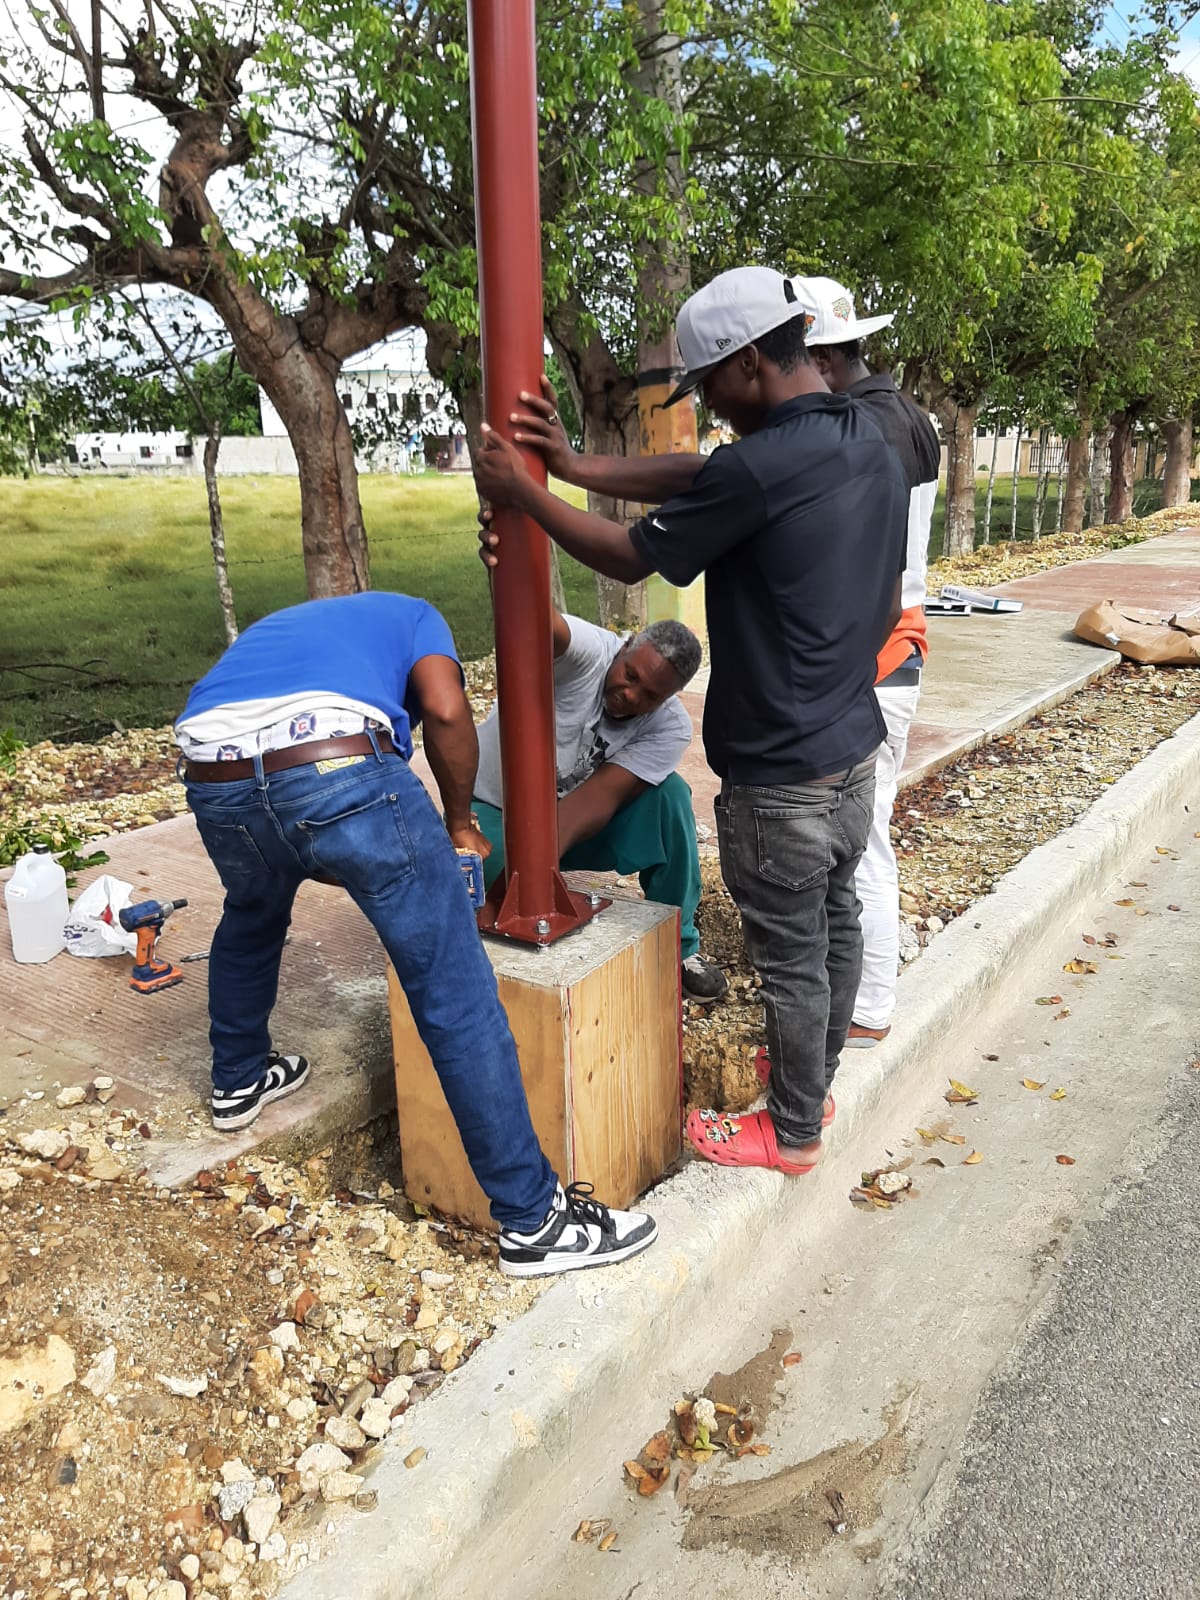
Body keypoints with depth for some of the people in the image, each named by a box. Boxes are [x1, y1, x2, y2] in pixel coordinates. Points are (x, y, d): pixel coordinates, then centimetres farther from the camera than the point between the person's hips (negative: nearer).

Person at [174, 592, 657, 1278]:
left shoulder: (272, 627, 42)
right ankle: (534, 1221, 10)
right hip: (341, 767, -5)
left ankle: (238, 1081, 58)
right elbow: (446, 711, 4)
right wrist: (460, 823, 18)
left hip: (214, 781, 6)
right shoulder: (412, 615, 28)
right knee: (456, 997, 2)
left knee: (250, 920, 38)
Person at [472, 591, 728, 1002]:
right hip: (493, 809, -3)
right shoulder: (588, 650, -26)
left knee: (669, 793, -20)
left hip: (573, 827, 3)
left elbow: (600, 795, -26)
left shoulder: (670, 727, -16)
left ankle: (677, 946, -3)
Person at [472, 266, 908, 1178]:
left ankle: (793, 1132, 28)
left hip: (781, 774, -9)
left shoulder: (757, 468, -24)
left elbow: (628, 558, -13)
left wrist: (524, 493, 1)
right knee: (836, 921, 22)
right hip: (856, 748, 9)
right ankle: (814, 1080, 43)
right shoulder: (873, 445, 4)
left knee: (791, 956, 8)